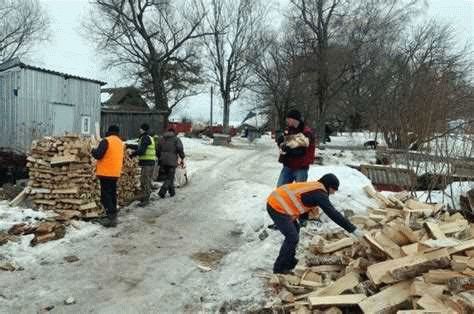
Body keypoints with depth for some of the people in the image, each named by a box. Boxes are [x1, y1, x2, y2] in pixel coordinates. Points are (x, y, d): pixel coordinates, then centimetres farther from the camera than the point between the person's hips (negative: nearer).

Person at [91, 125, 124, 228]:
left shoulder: (106, 141, -12)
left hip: (106, 173, -7)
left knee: (105, 195, -4)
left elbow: (98, 155, -15)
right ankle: (113, 216, 19)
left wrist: (93, 151, 4)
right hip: (115, 173, 8)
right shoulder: (120, 142, 13)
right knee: (112, 194, 14)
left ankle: (111, 217, -10)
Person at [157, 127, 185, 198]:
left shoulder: (162, 139, 14)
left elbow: (158, 150, 14)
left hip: (163, 161, 5)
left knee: (167, 176, 17)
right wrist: (182, 158, -5)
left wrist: (159, 158, 24)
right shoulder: (176, 139, 0)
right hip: (172, 161, -5)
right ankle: (162, 192, -14)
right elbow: (180, 149, -13)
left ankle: (172, 192, 24)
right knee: (169, 178, 0)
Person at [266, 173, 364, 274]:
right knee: (293, 237, -6)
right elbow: (334, 214, -15)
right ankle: (280, 269, 6)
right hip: (278, 207, -10)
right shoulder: (320, 194, -12)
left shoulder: (313, 187, 17)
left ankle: (289, 262, 33)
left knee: (295, 229, 23)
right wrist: (353, 229, -12)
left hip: (275, 202, 10)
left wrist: (312, 209, 5)